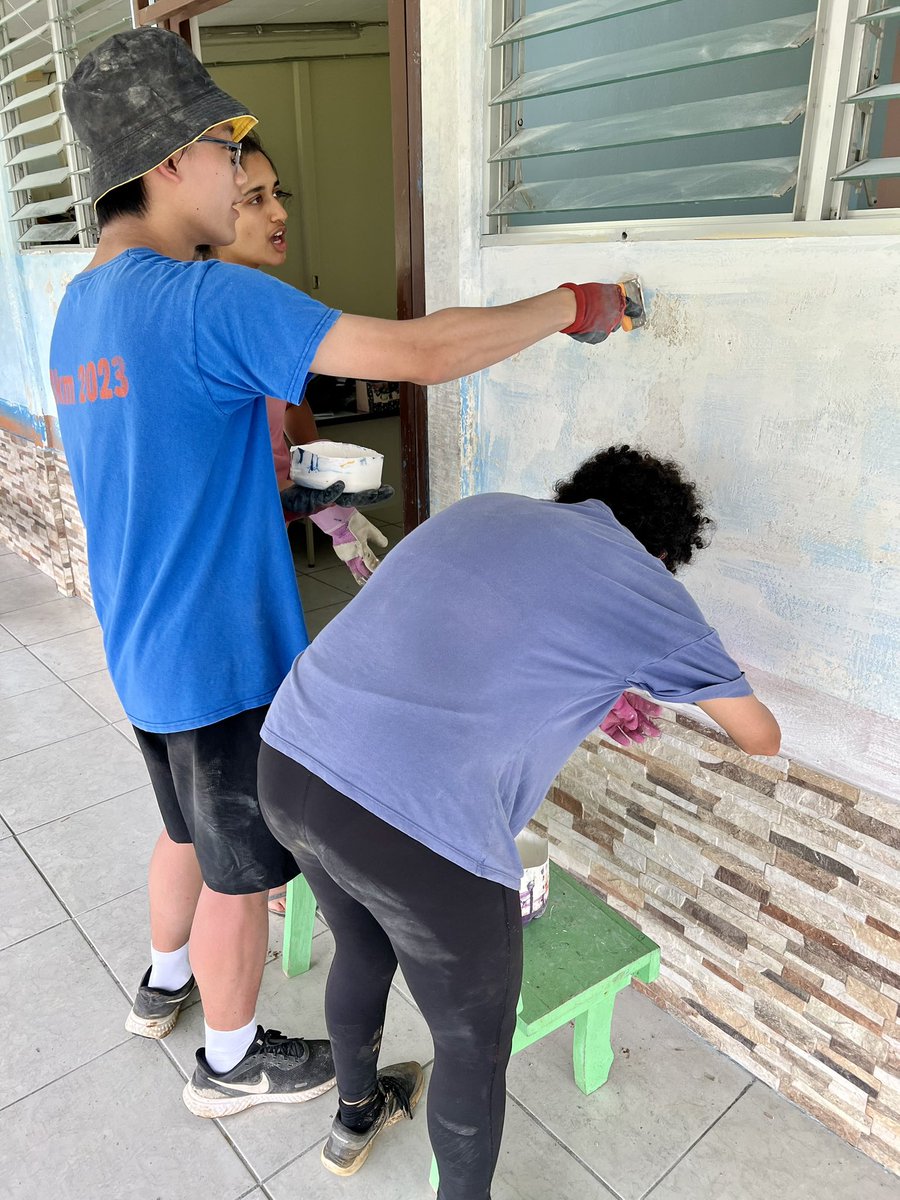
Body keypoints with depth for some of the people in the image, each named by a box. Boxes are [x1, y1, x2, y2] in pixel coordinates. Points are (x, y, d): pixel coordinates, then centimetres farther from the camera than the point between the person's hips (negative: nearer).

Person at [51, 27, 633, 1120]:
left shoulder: (78, 310, 6)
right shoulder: (205, 301, -24)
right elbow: (420, 353, -28)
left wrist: (277, 500, 12)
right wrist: (567, 307, -13)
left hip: (143, 650, 9)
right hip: (220, 657, -9)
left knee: (189, 828, 29)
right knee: (238, 869, 13)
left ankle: (164, 984, 52)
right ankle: (231, 1061, 38)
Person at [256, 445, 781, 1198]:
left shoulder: (482, 511, 19)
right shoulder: (648, 589, 5)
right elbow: (761, 736, 18)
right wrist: (751, 747, 41)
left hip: (287, 762, 8)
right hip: (421, 829, -7)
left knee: (362, 948, 35)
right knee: (475, 1044, 22)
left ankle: (358, 1114, 62)